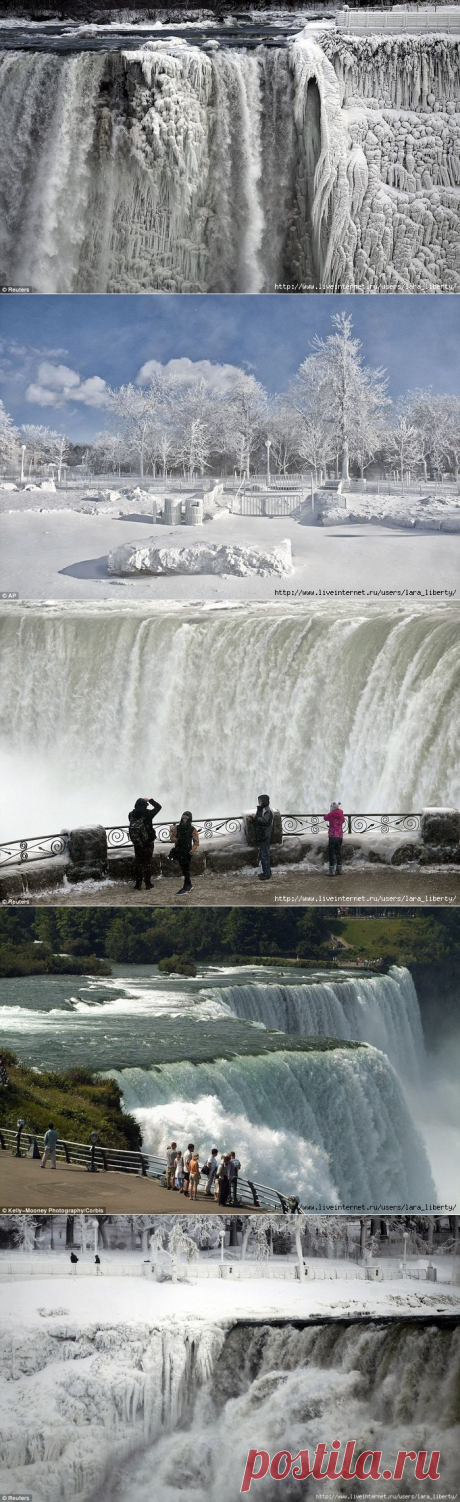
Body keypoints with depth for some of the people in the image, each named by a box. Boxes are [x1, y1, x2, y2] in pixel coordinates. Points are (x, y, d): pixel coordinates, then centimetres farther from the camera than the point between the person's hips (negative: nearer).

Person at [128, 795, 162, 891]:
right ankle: (147, 884, 11)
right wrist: (150, 800, 5)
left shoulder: (131, 815, -7)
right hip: (148, 843, -3)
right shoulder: (147, 814, -17)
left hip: (137, 843, 3)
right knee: (147, 863, 8)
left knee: (138, 863, 12)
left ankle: (138, 885, 13)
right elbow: (158, 807, -2)